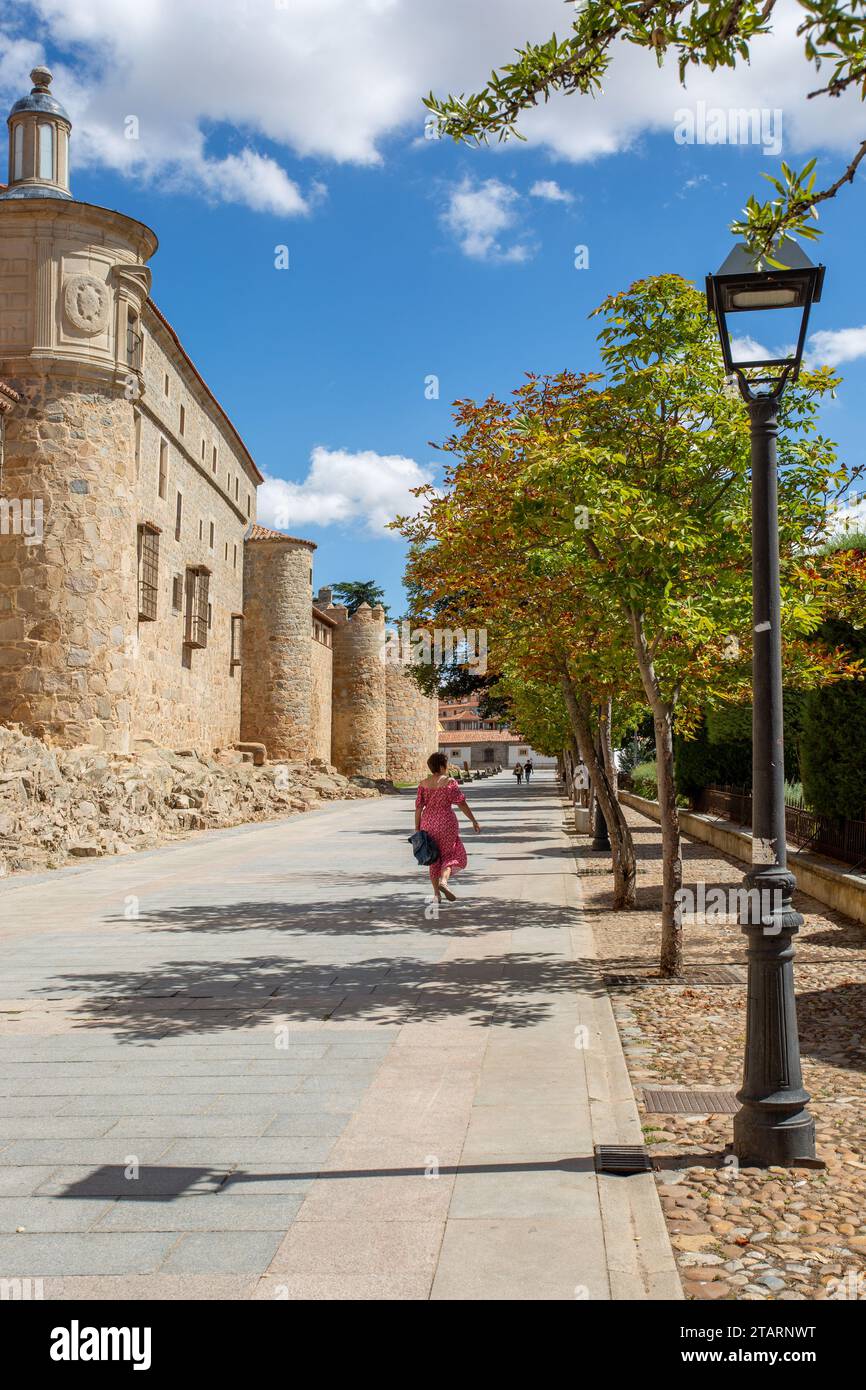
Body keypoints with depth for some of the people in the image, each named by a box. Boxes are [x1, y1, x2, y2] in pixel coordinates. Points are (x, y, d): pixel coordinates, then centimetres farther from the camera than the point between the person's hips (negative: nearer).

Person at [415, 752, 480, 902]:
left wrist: (417, 828, 7)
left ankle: (436, 894, 14)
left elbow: (418, 807, 1)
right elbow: (461, 804, -8)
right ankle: (443, 881, -16)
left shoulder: (423, 784, 2)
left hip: (428, 823, 4)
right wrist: (474, 821, -1)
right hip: (446, 822, -4)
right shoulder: (450, 782, -8)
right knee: (451, 854, 10)